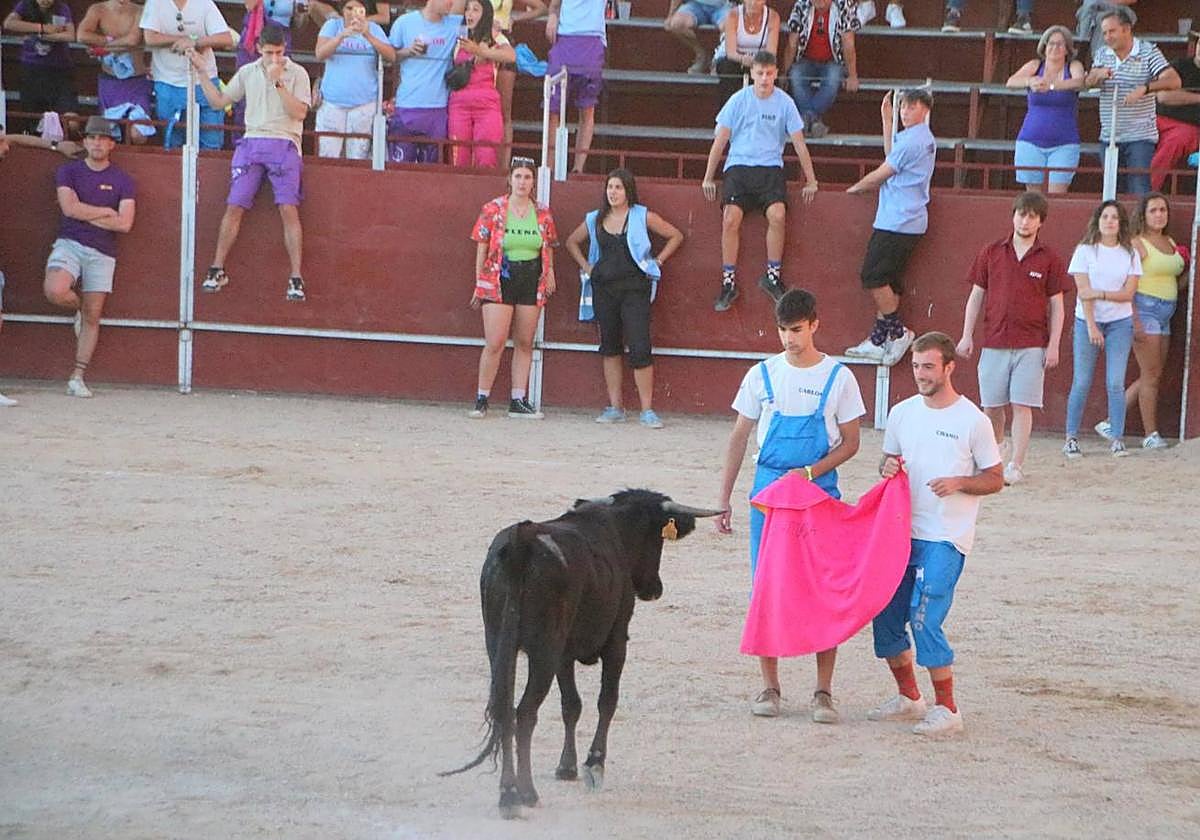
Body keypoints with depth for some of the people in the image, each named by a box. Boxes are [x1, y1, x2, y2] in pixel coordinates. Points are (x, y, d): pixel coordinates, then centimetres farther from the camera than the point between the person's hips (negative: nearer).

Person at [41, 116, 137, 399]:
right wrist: (107, 212, -4)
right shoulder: (68, 172, 6)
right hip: (69, 245, -1)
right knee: (55, 290, -28)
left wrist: (86, 214, -5)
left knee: (92, 317, -1)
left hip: (102, 253, 1)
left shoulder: (122, 181, 6)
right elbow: (70, 208, -9)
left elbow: (125, 224, -5)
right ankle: (78, 307, 8)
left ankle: (78, 377, 4)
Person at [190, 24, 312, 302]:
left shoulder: (297, 74, 1)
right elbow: (219, 101, 18)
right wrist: (202, 72, 12)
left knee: (289, 209, -13)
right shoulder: (247, 73, 13)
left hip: (284, 144, -3)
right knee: (234, 207, -3)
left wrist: (278, 82, -16)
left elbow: (299, 113, -8)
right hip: (252, 142, 3)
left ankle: (296, 279, -13)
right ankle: (217, 270, 6)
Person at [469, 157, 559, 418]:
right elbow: (482, 249, 2)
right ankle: (481, 399, -1)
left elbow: (548, 250, 15)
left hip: (531, 281, 3)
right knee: (494, 344, -9)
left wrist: (549, 275, 2)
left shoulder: (542, 214, 7)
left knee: (525, 344, 5)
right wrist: (479, 285, 0)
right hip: (499, 279, -3)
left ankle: (519, 401, 10)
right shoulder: (493, 210, -1)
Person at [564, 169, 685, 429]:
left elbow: (675, 236, 5)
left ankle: (647, 410, -9)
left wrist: (656, 263, 0)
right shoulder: (595, 220, 9)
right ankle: (615, 407, 15)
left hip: (635, 288, -4)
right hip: (604, 288, 4)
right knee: (610, 347, 9)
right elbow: (572, 242, 25)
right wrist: (586, 266, 11)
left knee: (640, 349, -11)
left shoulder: (642, 217, -1)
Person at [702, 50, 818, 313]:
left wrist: (811, 181, 9)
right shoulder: (739, 100, 2)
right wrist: (708, 178, 5)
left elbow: (799, 143, 8)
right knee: (731, 218, -22)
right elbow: (720, 140, 7)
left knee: (778, 215, -26)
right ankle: (728, 284, -15)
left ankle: (773, 277, -10)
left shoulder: (784, 103, 3)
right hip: (738, 166, 0)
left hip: (770, 168, 0)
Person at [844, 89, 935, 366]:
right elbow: (892, 159, 26)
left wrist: (853, 189, 9)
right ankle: (879, 341, 9)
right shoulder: (926, 139, 16)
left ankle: (896, 331, -5)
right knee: (888, 280, 9)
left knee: (874, 277, -8)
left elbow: (879, 176, -7)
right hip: (911, 222, 10)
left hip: (896, 222, -10)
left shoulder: (910, 141, -15)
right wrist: (887, 120, 26)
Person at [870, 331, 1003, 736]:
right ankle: (908, 697, 26)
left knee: (925, 621, -14)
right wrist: (888, 468, -4)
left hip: (946, 539, -6)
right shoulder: (902, 414, 8)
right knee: (886, 618, 8)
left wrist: (959, 482, -18)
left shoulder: (972, 421, -6)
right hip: (903, 531, 6)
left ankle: (946, 709, -4)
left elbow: (995, 480, 0)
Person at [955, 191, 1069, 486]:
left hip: (1031, 345, -2)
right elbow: (976, 296, 11)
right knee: (991, 406, 6)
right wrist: (967, 335, 5)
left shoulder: (1049, 260, 3)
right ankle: (996, 447, 30)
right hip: (994, 342, 2)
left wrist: (1053, 345, -2)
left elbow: (1056, 306, 5)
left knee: (1022, 405, -7)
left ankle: (1016, 465, -4)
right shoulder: (992, 254, 7)